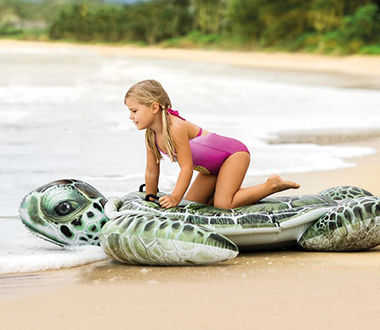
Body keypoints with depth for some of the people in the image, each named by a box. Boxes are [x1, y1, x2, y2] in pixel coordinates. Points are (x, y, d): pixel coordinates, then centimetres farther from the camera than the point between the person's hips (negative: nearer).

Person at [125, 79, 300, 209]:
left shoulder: (176, 127, -31)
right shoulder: (151, 135, -6)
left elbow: (187, 167, -28)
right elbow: (152, 172, 6)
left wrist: (175, 198, -28)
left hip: (235, 153, -9)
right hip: (212, 168, 9)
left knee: (223, 204, -22)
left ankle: (272, 185, -8)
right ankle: (235, 190, 24)